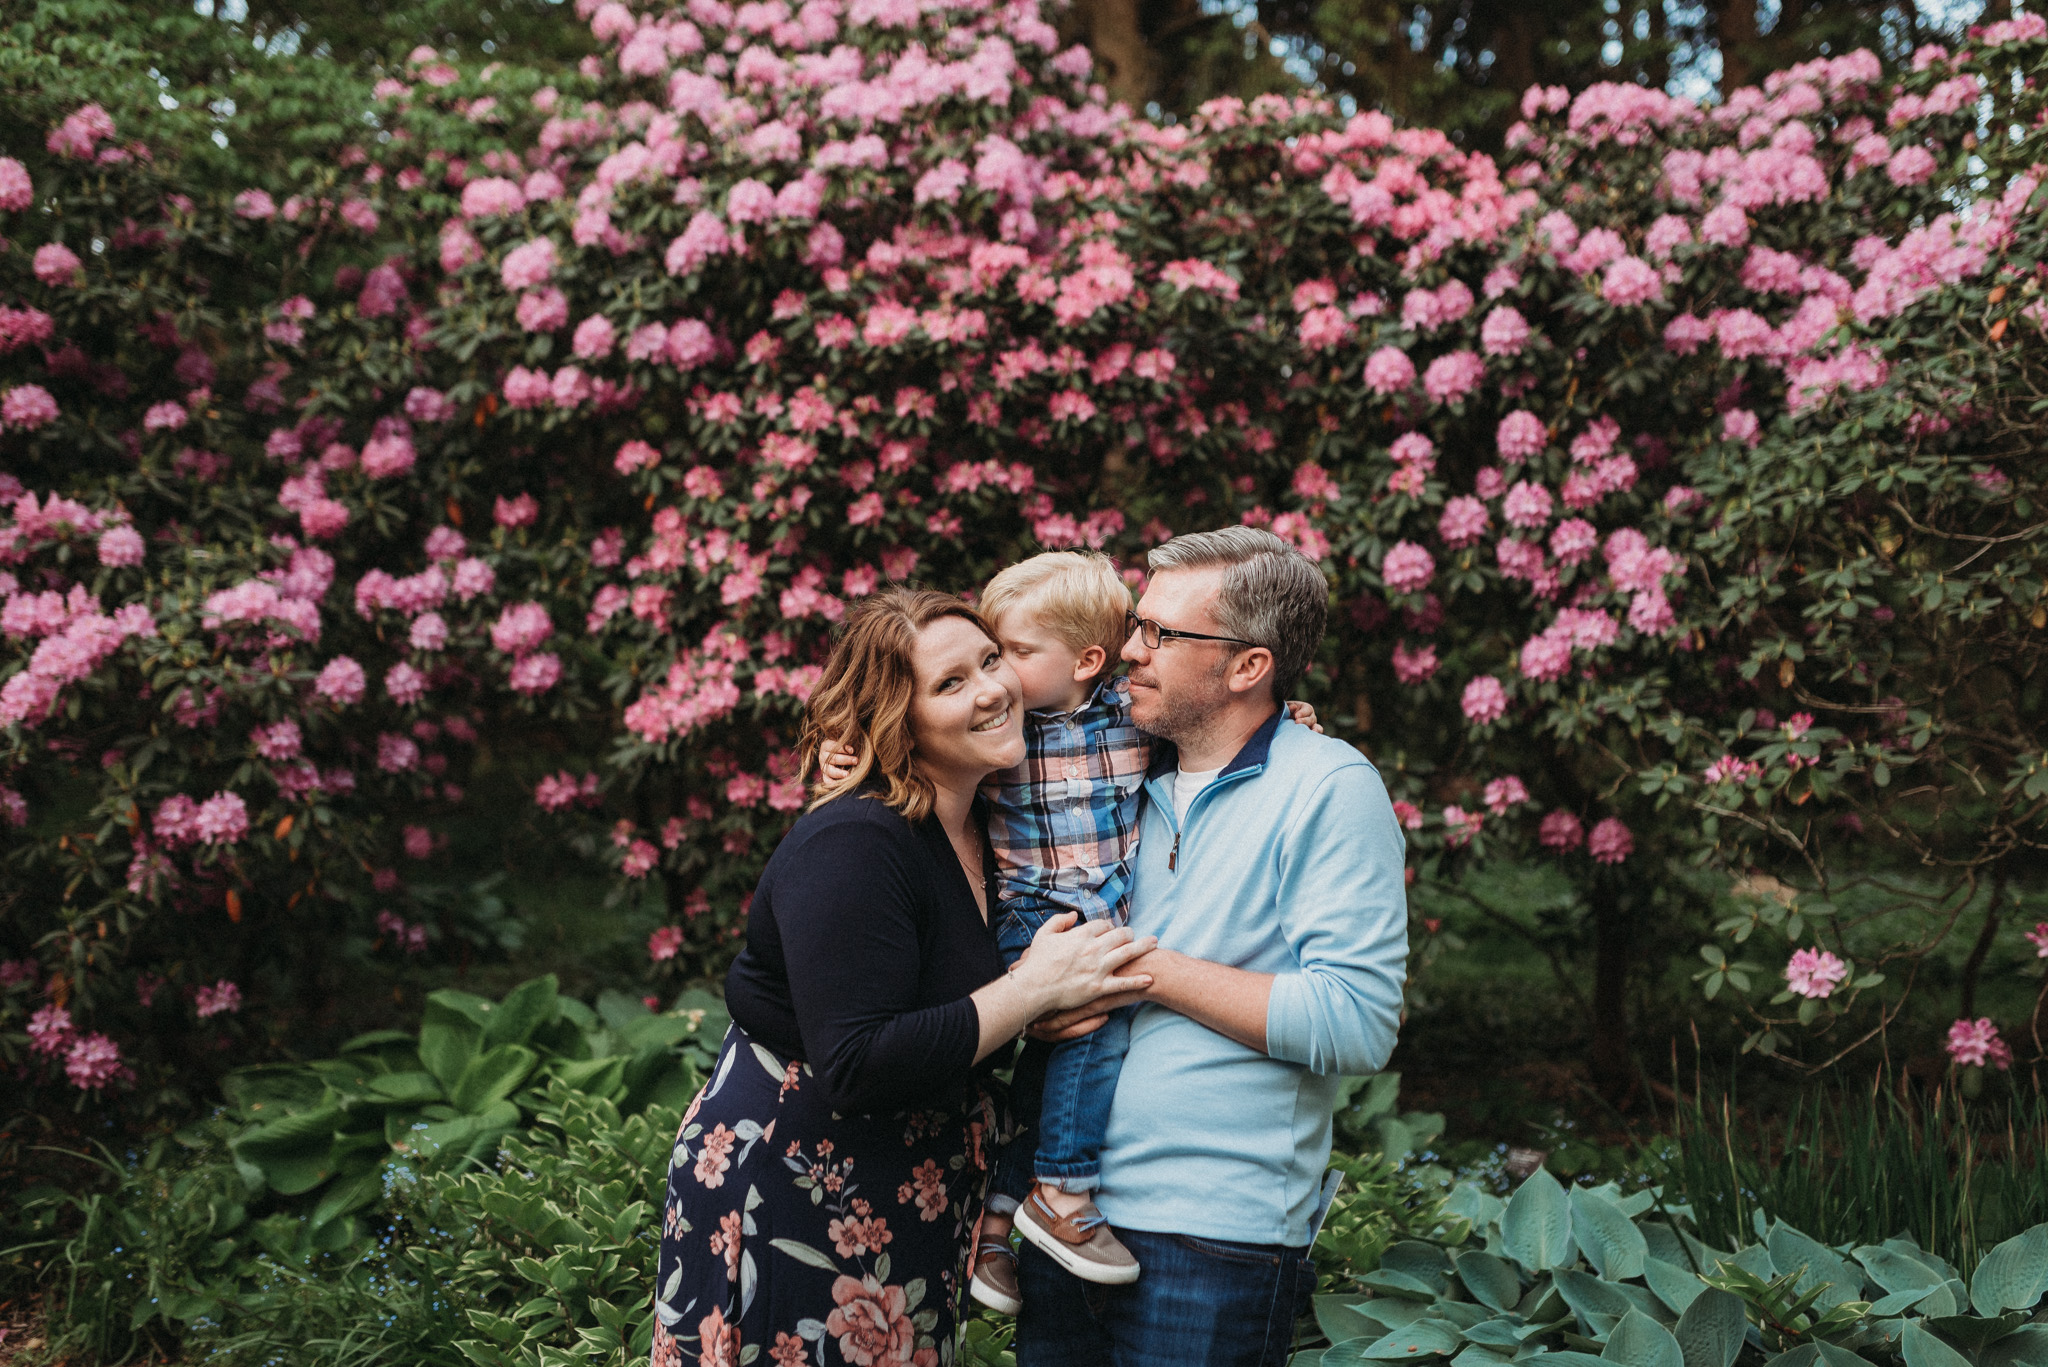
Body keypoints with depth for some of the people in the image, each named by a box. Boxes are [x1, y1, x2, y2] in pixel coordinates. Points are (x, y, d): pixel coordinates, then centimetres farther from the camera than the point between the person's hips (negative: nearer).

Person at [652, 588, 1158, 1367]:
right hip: (785, 1190, -8)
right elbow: (856, 1068, -29)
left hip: (913, 1201, 8)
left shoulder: (992, 826, 2)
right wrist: (1035, 988, -24)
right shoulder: (852, 847, -23)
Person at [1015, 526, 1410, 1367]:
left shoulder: (1330, 787, -9)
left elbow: (1357, 1023, -18)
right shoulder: (1127, 780, 11)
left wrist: (1151, 969, -15)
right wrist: (1038, 986, -1)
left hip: (1215, 1235, -6)